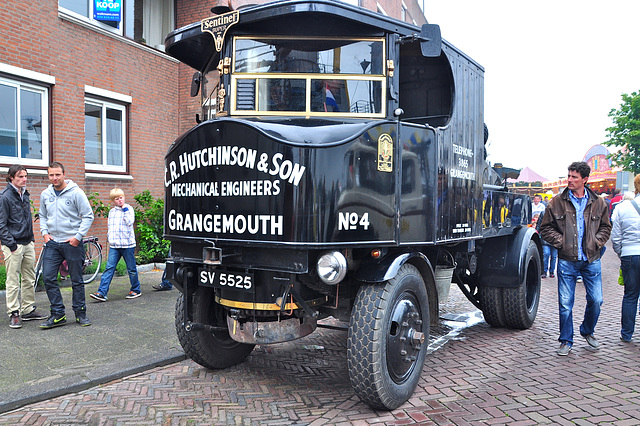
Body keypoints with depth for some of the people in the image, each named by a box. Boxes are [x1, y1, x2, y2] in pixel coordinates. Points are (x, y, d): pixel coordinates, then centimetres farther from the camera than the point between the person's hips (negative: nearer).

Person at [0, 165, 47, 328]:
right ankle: (14, 314, 7)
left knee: (29, 279, 11)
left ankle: (28, 310, 20)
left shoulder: (25, 194, 12)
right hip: (13, 245, -7)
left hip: (28, 244, 7)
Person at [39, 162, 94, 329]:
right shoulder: (45, 194, 7)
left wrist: (78, 236, -14)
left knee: (77, 280, 5)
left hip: (72, 242, -4)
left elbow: (88, 216, -8)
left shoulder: (76, 192, -8)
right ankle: (58, 315, 8)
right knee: (48, 278, -2)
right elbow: (43, 216, 19)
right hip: (52, 243, 4)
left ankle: (80, 313, 18)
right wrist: (44, 232, 3)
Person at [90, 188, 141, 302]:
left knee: (131, 269, 5)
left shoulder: (129, 209, -1)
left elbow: (129, 222, -17)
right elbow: (109, 226, 21)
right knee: (109, 268, -3)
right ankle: (102, 293, -4)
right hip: (114, 246, 4)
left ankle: (136, 290, 20)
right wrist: (110, 238, 15)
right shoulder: (111, 212, 13)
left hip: (127, 244, -4)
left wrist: (125, 210, -14)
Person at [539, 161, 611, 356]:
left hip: (591, 260, 2)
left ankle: (587, 331, 33)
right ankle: (566, 341, 16)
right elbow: (545, 228, 4)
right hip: (567, 261, -2)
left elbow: (606, 227, 14)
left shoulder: (598, 203, 4)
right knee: (565, 303, 1)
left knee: (596, 300, 5)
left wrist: (596, 243, -1)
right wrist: (561, 241, -7)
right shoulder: (557, 202, -1)